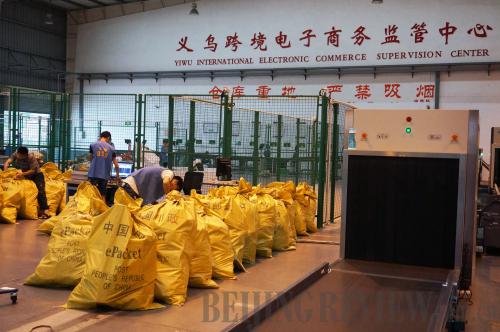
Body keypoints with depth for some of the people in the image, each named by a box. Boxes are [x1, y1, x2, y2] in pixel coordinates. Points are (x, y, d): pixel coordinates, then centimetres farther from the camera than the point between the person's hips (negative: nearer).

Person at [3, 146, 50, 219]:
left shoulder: (31, 157, -30)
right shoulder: (15, 155, -15)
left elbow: (33, 170, -30)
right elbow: (7, 162, -23)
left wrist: (23, 174, -42)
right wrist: (5, 171, -39)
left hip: (36, 175, -6)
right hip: (25, 176, 6)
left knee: (40, 191, -19)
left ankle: (45, 210, -23)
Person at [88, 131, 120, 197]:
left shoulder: (93, 145, 2)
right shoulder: (111, 148, 4)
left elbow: (90, 158, 16)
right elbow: (116, 165, 6)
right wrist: (117, 175, 21)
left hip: (93, 174, -1)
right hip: (104, 175, 1)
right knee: (102, 195, 9)